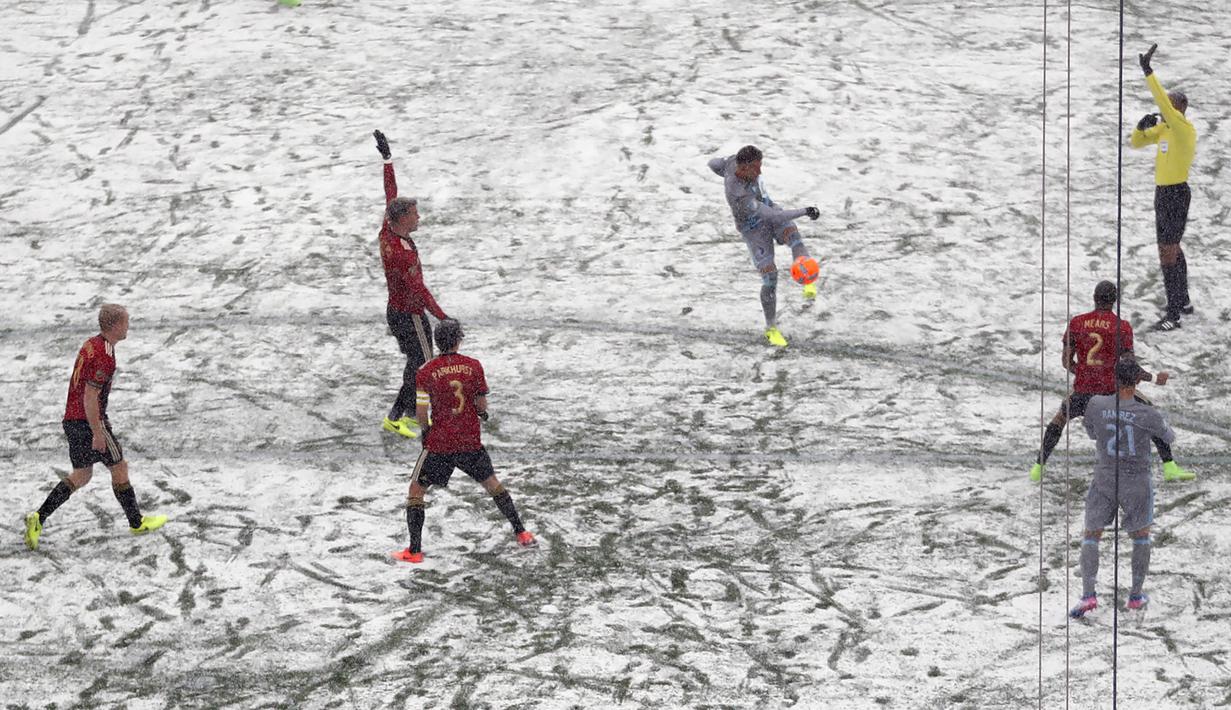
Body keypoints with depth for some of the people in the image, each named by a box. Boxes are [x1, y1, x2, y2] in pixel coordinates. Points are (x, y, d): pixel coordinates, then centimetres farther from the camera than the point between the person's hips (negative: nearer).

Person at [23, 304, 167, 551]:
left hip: (71, 419, 9)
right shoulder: (104, 356, -21)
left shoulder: (91, 344, 9)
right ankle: (137, 522, 21)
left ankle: (38, 518, 3)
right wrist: (98, 433, -20)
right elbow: (90, 397, -23)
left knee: (81, 476, 15)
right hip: (90, 422, -9)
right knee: (119, 469, 8)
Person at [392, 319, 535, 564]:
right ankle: (521, 533, 27)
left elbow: (421, 412, -11)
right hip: (470, 442, 3)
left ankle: (414, 550, 4)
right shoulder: (474, 366, -4)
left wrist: (426, 430, 9)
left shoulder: (426, 372, -11)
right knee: (491, 482, 23)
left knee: (416, 489, 11)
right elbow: (481, 404, 0)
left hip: (439, 443, -2)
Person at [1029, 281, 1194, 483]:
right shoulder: (1122, 327, -7)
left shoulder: (1076, 323, 0)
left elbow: (1066, 361, 6)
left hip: (1083, 391, 2)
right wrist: (1154, 379, 6)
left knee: (1060, 417, 29)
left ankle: (1038, 468, 26)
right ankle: (1170, 467, 6)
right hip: (1113, 390, -2)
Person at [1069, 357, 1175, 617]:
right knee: (1141, 536, 21)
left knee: (1090, 537, 10)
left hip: (1104, 479, 1)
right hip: (1137, 483, -1)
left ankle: (1088, 595, -6)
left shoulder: (1096, 404, -14)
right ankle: (1136, 595, 25)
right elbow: (1170, 438, 4)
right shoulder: (1149, 415, -18)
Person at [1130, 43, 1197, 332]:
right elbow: (1136, 143, 16)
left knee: (1168, 253, -11)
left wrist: (1148, 72, -34)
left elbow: (1164, 103, -32)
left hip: (1175, 194, -10)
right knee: (1172, 249, 20)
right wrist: (1141, 126, -5)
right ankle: (1184, 301, 34)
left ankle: (1173, 314, -10)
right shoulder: (1163, 128, 8)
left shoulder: (1185, 129, -18)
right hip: (1163, 193, 10)